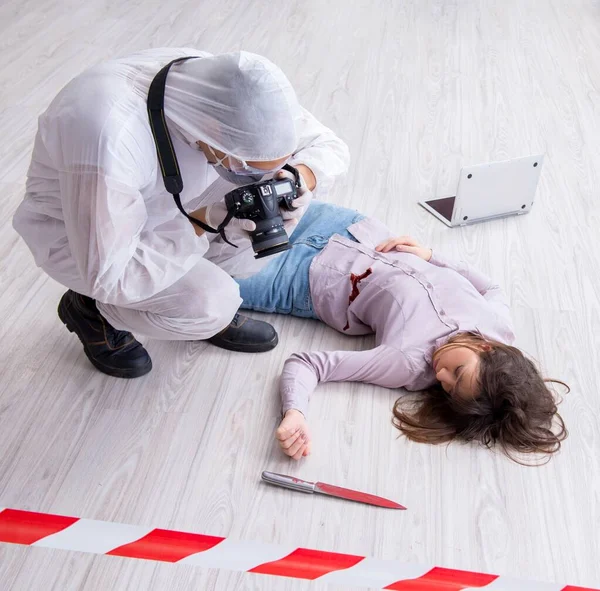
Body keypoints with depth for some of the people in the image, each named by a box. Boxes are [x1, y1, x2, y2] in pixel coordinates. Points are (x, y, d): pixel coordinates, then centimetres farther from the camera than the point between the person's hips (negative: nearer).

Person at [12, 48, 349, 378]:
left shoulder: (227, 88, -23)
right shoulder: (111, 139, -42)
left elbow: (329, 146, -11)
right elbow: (108, 277, -33)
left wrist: (299, 179, -32)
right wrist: (203, 220, -34)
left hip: (160, 203, 6)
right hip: (70, 230, -5)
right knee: (211, 303, -24)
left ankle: (211, 310, 8)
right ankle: (90, 309, 5)